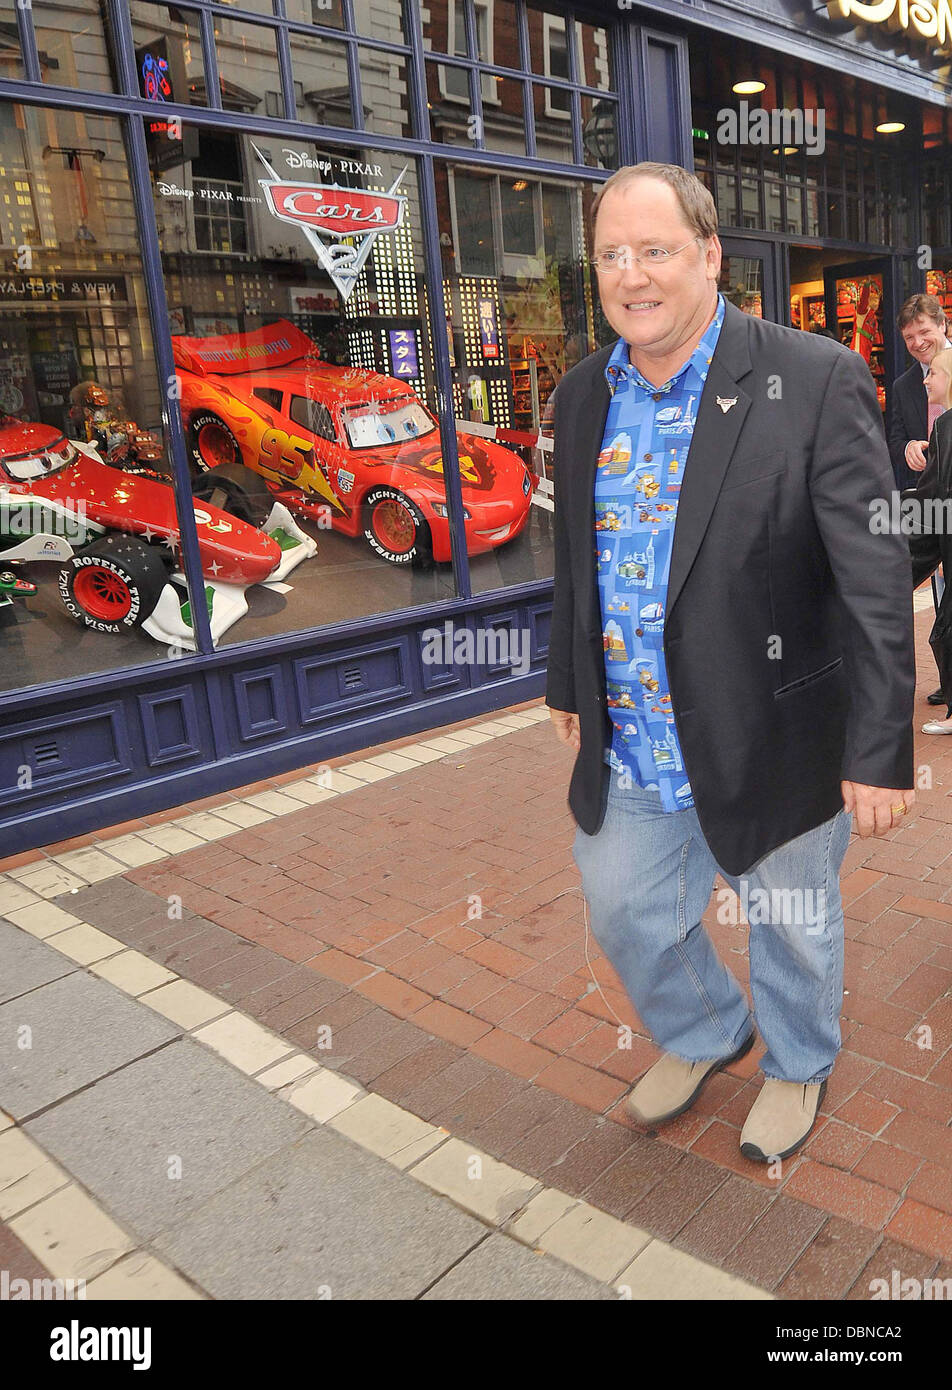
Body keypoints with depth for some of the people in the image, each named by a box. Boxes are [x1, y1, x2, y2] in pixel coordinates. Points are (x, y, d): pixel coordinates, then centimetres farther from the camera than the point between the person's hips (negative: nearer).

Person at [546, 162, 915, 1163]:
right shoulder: (580, 398, 3)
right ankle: (705, 1035, 50)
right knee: (622, 912, 18)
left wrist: (881, 749, -16)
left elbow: (877, 578, -16)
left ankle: (798, 1067, 50)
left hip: (773, 745, -4)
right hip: (630, 754, 5)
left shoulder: (815, 383, -15)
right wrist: (568, 684, 18)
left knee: (793, 929, 18)